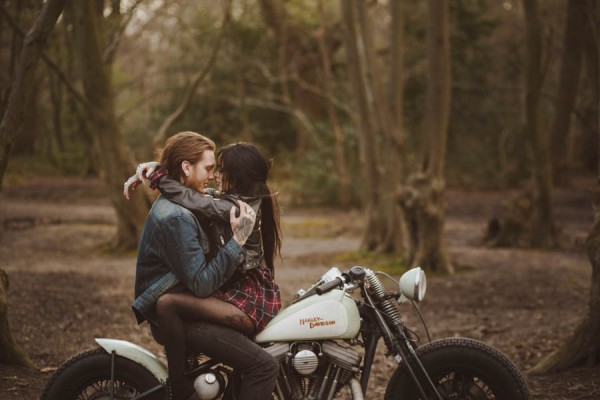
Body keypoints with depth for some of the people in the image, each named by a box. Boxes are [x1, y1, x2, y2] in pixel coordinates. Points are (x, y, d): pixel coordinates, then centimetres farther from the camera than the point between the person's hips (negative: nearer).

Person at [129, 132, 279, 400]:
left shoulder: (171, 202, 12)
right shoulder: (176, 217, -21)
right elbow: (202, 284, -24)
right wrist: (238, 240, -25)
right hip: (177, 316, -11)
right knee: (264, 367, -19)